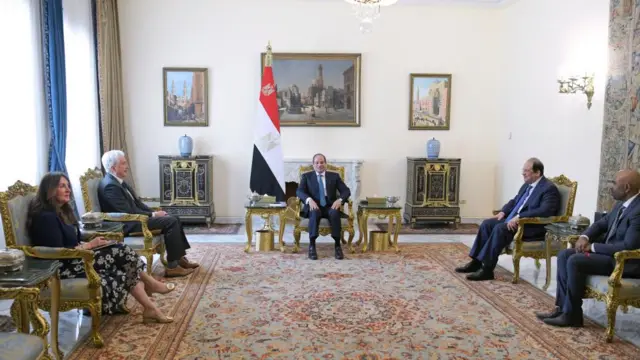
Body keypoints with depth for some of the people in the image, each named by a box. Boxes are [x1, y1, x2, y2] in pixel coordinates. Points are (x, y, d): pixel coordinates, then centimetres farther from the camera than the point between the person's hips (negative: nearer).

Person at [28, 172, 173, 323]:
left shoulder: (61, 212, 13)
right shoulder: (46, 217, -18)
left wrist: (88, 244, -3)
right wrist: (89, 245, -15)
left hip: (74, 259, 9)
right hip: (65, 268, -9)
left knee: (121, 251, -8)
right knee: (119, 252, -14)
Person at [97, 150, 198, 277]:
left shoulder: (118, 181, 12)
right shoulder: (110, 185, -20)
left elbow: (136, 202, 16)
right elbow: (128, 212, -23)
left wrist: (153, 212, 2)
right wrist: (153, 214, -14)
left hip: (133, 217, 10)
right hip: (128, 224, -10)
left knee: (173, 219, 4)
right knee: (171, 222, -18)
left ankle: (179, 258, 8)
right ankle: (172, 266, -13)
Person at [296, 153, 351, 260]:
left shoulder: (334, 176, 15)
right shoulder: (306, 176, 13)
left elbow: (346, 191, 6)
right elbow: (299, 191, -3)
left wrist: (340, 200, -17)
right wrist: (309, 199, -24)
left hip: (330, 207, 1)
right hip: (314, 207, -1)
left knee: (335, 213, -34)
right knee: (315, 212, -36)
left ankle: (337, 245, -27)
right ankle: (312, 245, -31)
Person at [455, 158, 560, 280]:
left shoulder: (549, 188, -13)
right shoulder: (527, 185, 15)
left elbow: (544, 211, -26)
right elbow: (514, 201, 25)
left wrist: (519, 217, -30)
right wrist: (503, 212, 6)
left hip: (533, 226, -9)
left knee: (500, 228, -30)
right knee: (487, 224, -7)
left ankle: (487, 269, -27)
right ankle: (476, 261, -5)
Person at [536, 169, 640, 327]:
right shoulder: (621, 204, 9)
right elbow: (602, 223, 18)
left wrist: (593, 247, -18)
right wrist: (584, 237, -3)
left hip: (625, 261, -10)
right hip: (609, 251, 10)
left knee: (575, 261, -24)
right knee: (564, 255, -3)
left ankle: (571, 314, -11)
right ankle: (562, 307, -4)